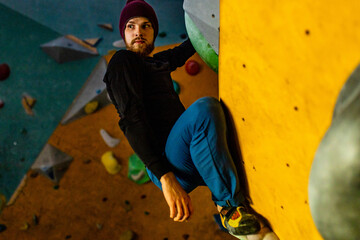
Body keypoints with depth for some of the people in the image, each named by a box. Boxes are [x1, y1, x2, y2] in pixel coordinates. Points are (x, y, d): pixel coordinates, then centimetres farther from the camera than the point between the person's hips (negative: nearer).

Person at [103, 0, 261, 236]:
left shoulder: (158, 62, 25)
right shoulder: (123, 61, 0)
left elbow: (183, 51, 45)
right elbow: (132, 120, -13)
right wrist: (166, 178, -24)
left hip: (195, 162, 9)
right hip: (164, 166, -9)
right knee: (204, 108, -32)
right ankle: (230, 205, -25)